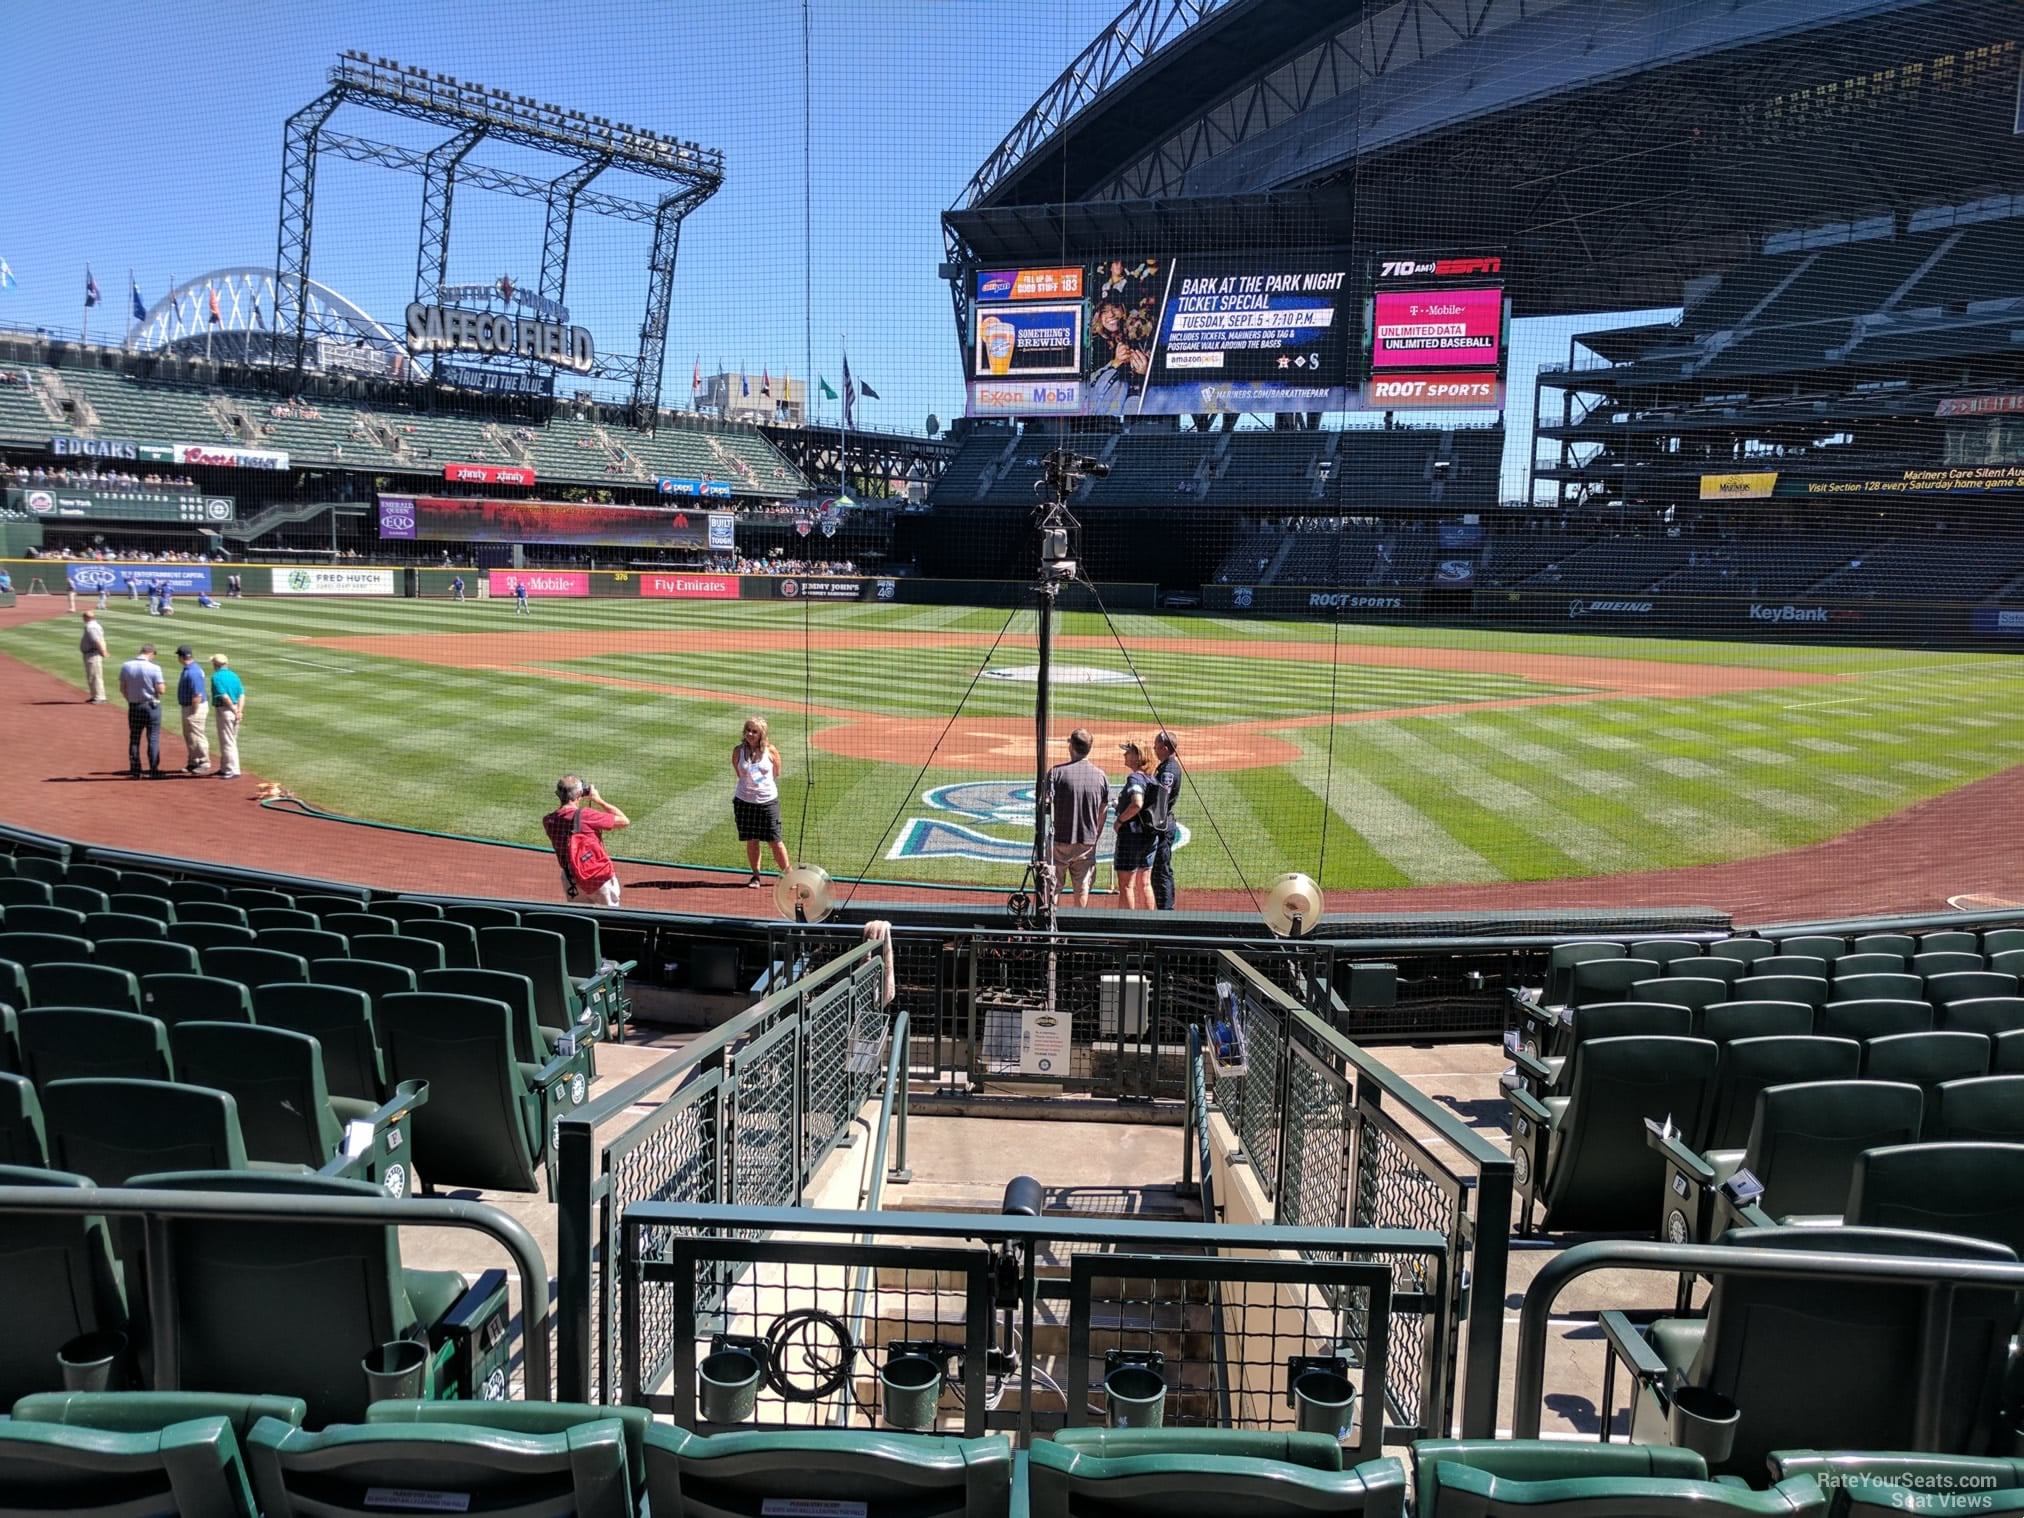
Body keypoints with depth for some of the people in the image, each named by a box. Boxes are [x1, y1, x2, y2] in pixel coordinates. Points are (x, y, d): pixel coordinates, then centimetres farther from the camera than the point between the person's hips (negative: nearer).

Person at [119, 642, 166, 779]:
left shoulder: (126, 666, -3)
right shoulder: (154, 668, -15)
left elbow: (122, 688, 3)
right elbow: (160, 690, -16)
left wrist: (130, 700, 17)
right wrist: (162, 683, 5)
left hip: (134, 706, 3)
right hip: (152, 706, -3)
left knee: (134, 739, 12)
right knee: (153, 739, 4)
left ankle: (135, 772, 13)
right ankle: (153, 771, 5)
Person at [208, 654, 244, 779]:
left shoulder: (216, 677, -10)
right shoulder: (234, 675, 11)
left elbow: (225, 696, -20)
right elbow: (242, 695, 1)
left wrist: (235, 711, -15)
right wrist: (239, 711, -8)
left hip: (224, 710, -8)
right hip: (235, 710, 8)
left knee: (227, 742, -4)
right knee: (231, 741, 17)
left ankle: (233, 771, -4)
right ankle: (225, 768, 27)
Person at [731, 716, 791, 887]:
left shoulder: (770, 751, -6)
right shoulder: (738, 751, -3)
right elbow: (738, 773, 11)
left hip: (768, 801, -1)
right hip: (744, 801, 1)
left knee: (776, 841, 1)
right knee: (751, 841, 7)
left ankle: (788, 875, 13)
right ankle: (756, 876, 21)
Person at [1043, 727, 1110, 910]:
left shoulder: (1057, 772, -10)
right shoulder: (1101, 775, 0)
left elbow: (1045, 805, -12)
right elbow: (1102, 813, 6)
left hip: (1060, 840, -3)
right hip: (1088, 842, 3)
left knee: (1051, 887, 5)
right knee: (1082, 887, 12)